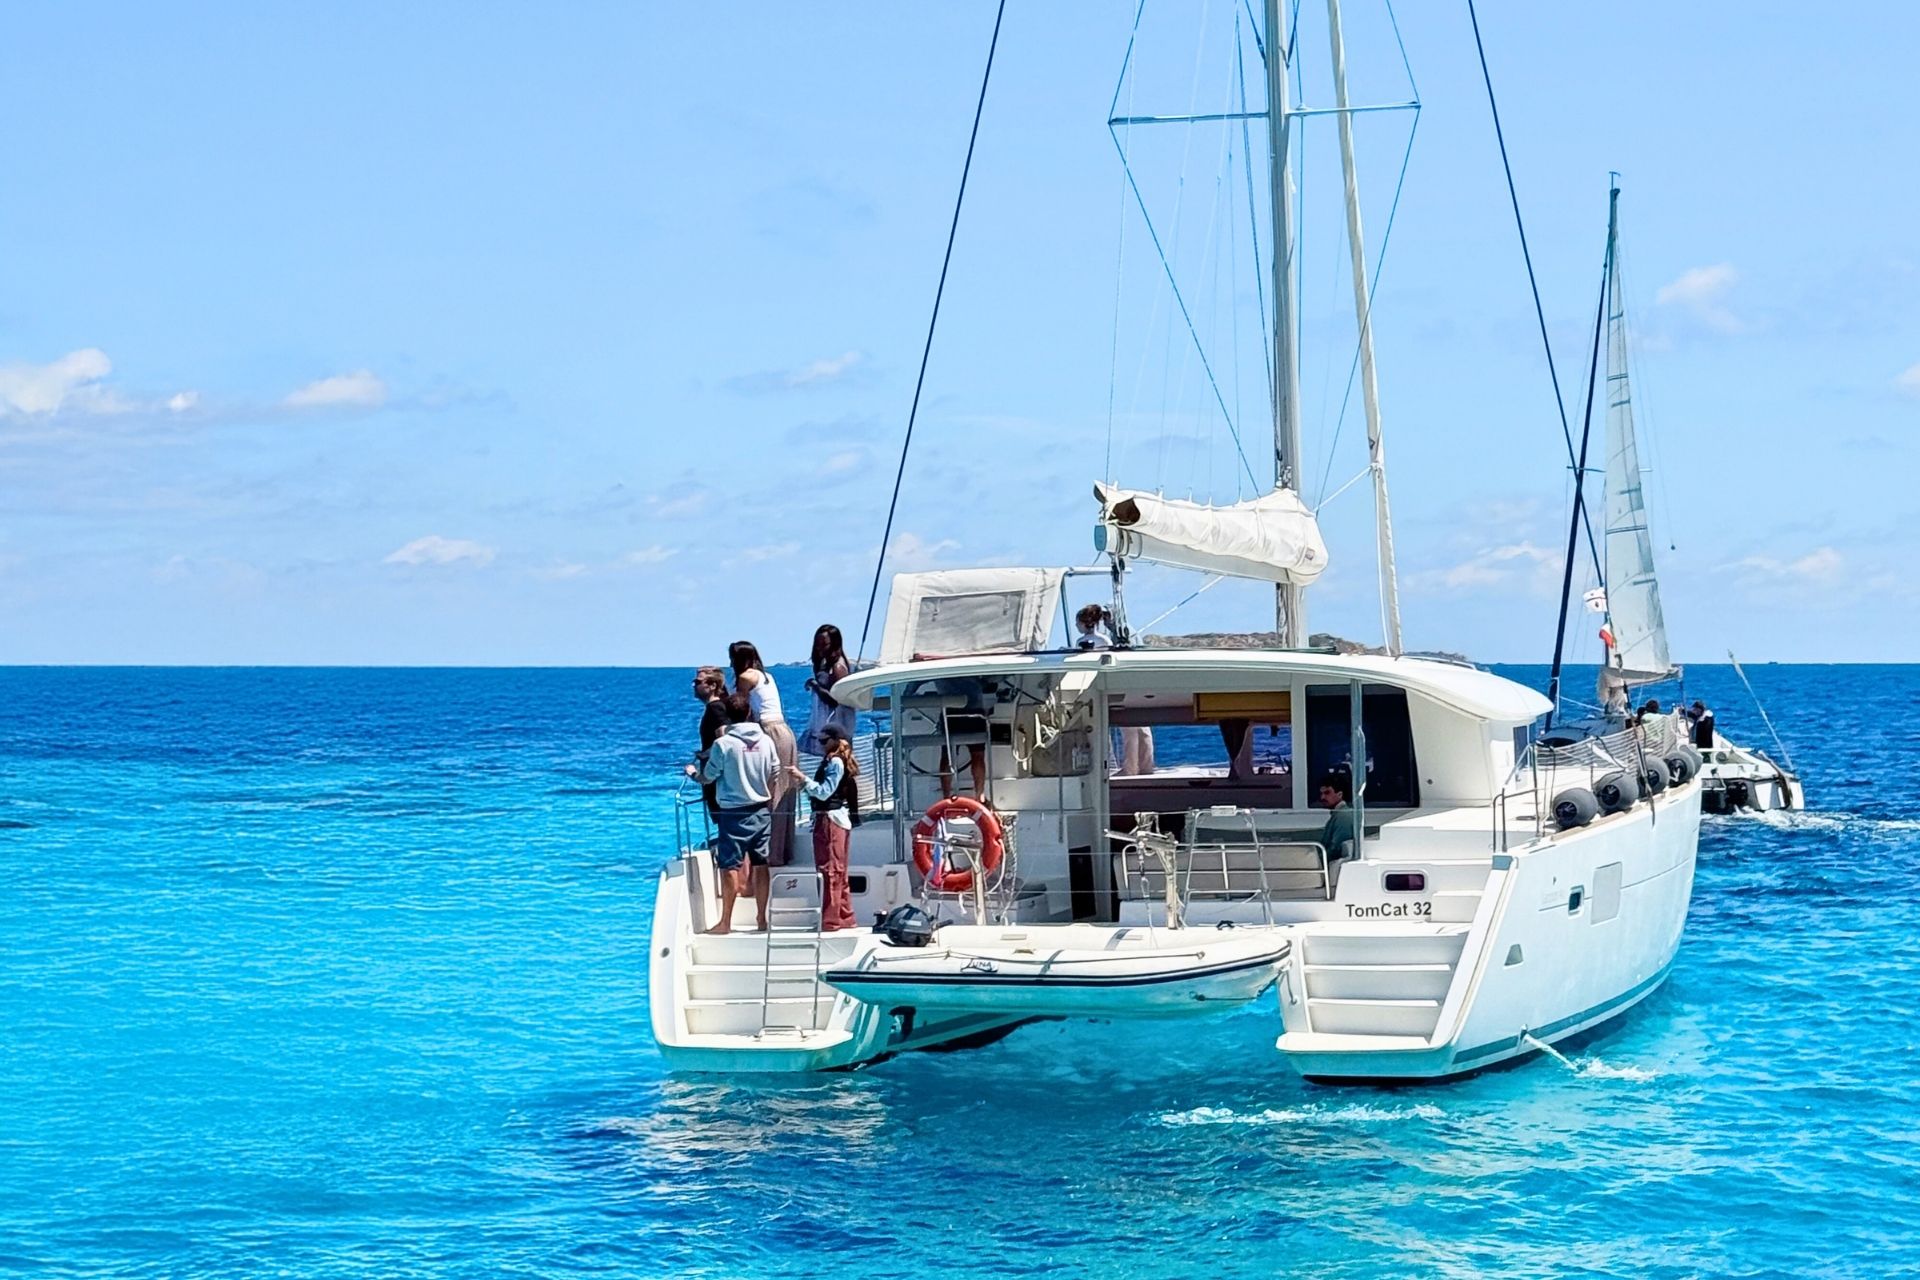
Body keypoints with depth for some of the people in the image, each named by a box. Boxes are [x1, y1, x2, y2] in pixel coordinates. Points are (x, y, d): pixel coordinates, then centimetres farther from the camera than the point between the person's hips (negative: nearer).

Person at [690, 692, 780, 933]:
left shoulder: (723, 744, -13)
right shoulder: (766, 741, 0)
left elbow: (708, 777, -3)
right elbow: (775, 775, 8)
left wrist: (693, 773, 18)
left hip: (733, 812, -5)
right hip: (760, 810, 5)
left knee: (729, 866, 0)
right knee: (760, 864, 9)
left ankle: (725, 922, 3)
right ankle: (762, 919, 14)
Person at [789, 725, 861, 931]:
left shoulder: (834, 762, -12)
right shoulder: (836, 762, 16)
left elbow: (824, 792, -18)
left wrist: (803, 779, -16)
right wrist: (803, 784, 8)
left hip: (830, 820, -10)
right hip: (838, 820, 10)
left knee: (830, 871, -10)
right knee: (838, 872, 14)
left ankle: (830, 920, -10)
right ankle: (845, 917, 19)